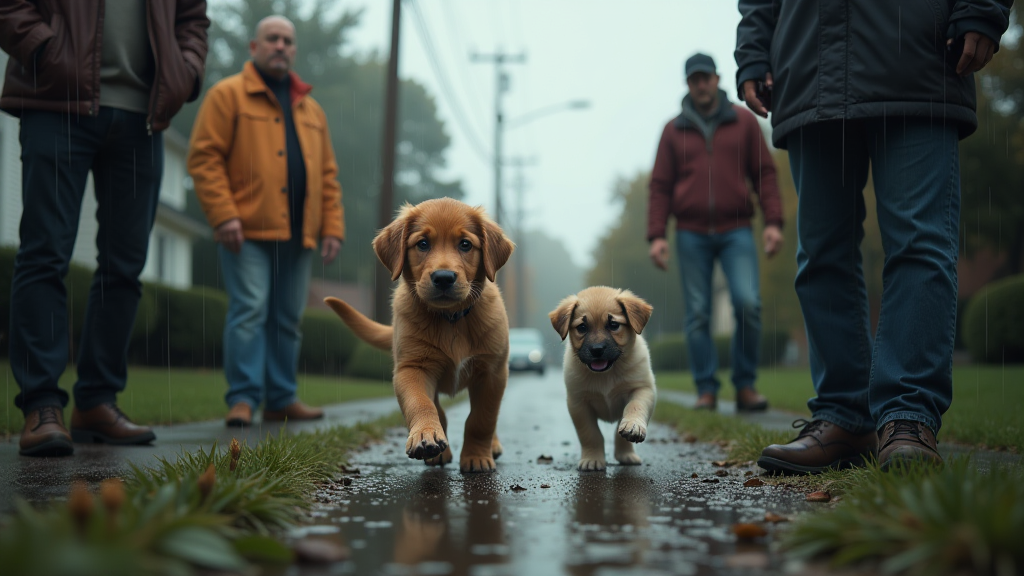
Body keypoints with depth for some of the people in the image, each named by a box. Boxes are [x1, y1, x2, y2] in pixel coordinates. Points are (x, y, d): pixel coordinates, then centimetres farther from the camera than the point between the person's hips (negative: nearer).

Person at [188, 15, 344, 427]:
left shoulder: (311, 110, 21)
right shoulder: (227, 95, 2)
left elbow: (327, 174, 19)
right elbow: (204, 157, -6)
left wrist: (332, 228, 9)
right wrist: (223, 215, -16)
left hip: (297, 236, 6)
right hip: (248, 232, -6)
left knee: (288, 318, 8)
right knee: (249, 310, -10)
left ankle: (281, 400, 15)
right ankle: (243, 398, -6)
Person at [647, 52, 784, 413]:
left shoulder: (744, 122, 9)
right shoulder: (674, 131, 10)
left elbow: (764, 174, 7)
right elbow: (660, 187, 8)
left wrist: (773, 222, -4)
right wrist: (656, 235, -2)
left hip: (736, 231, -1)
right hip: (691, 234, 1)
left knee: (748, 303, -15)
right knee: (698, 314, 0)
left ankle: (745, 386, -2)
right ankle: (706, 390, 7)